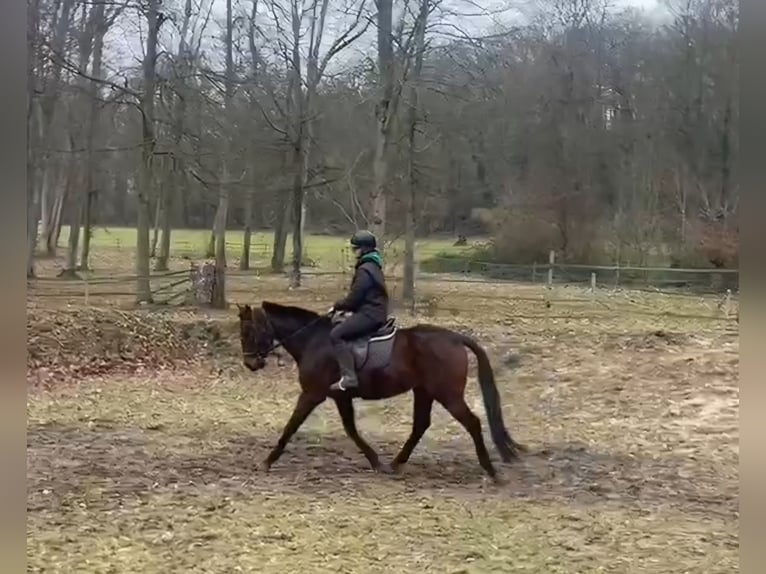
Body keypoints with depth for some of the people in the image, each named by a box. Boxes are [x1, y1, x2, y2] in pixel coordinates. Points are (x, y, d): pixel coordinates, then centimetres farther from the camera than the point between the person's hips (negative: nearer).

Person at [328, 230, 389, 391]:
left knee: (336, 334, -19)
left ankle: (349, 377, -29)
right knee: (341, 328, 24)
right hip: (375, 312, 11)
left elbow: (353, 299, -16)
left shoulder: (365, 270, -16)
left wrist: (336, 306, 0)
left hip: (369, 314, -11)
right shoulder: (372, 266, 17)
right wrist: (342, 306, 19)